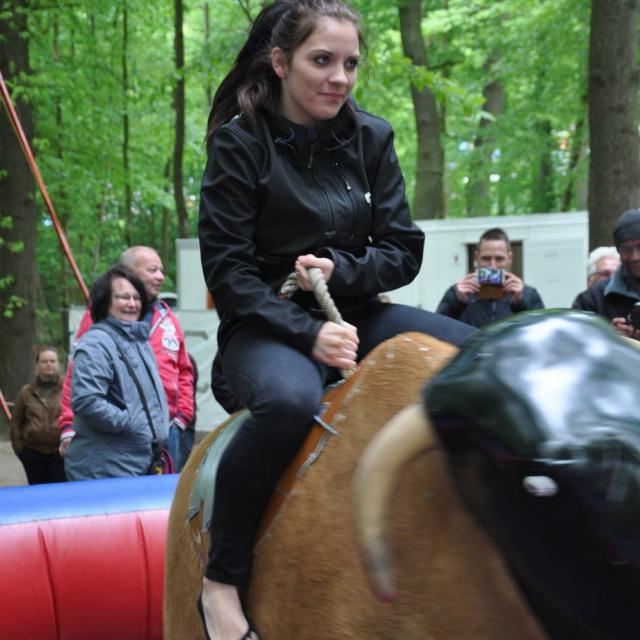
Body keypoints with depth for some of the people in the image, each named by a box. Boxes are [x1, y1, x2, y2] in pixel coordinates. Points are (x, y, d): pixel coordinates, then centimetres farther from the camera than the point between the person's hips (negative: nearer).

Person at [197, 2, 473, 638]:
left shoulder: (371, 137, 6)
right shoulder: (240, 142, -6)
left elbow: (403, 251, 8)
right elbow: (226, 269, -10)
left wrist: (342, 270, -12)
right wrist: (308, 332, -20)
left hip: (356, 315, 5)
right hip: (267, 325, -5)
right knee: (290, 400, -39)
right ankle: (221, 578, -21)